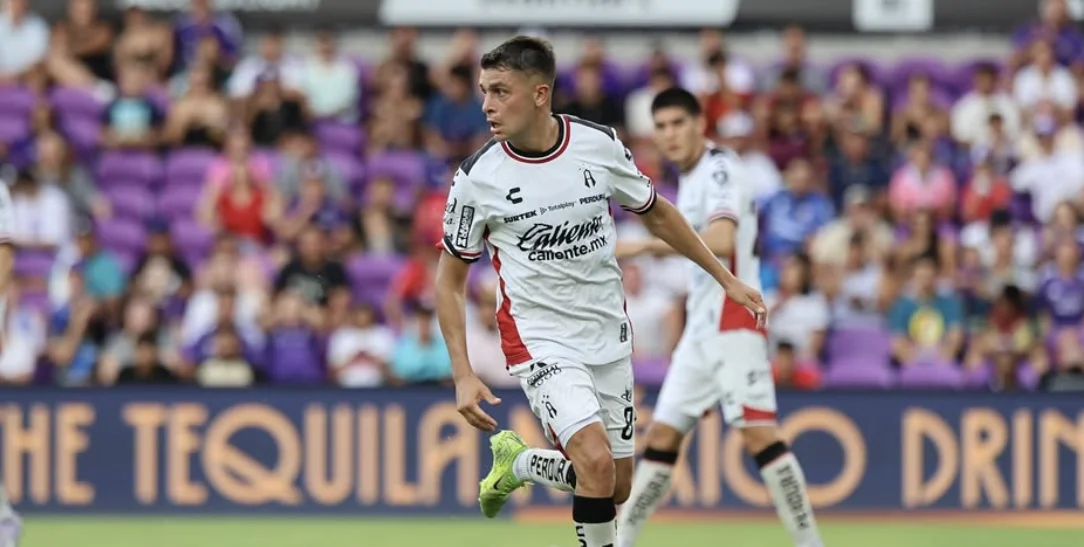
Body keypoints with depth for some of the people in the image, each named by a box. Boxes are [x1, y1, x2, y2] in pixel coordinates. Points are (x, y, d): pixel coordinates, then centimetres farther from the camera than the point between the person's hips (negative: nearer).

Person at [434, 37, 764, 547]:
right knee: (596, 462, -25)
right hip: (540, 343, -4)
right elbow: (449, 280, -1)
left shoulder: (600, 145, -7)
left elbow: (656, 213, 11)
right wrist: (463, 375, -9)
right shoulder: (477, 178, -12)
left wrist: (726, 278, 13)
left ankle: (519, 462, 35)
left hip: (609, 339, 4)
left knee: (616, 488, 8)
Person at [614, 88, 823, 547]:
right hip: (702, 325, 9)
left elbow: (721, 241, -27)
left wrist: (646, 245, -28)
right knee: (662, 436, 9)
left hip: (733, 323, -9)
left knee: (758, 434, -17)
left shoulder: (720, 169, -10)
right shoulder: (690, 178, 18)